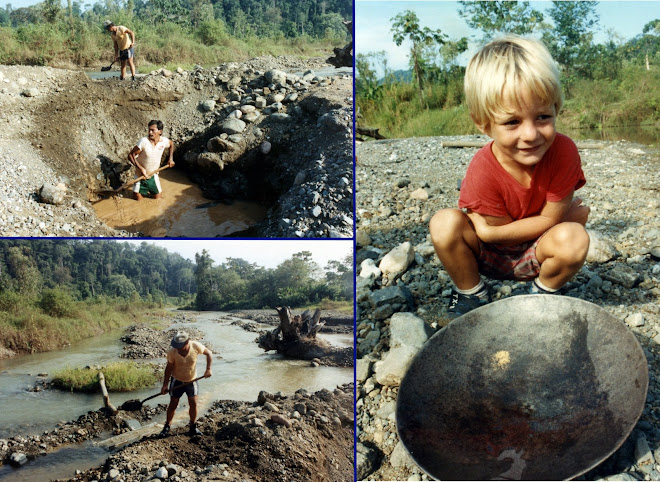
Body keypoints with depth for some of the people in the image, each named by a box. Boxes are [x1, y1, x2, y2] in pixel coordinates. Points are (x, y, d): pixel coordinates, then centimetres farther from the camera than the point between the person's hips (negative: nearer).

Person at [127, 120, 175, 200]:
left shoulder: (164, 141, -14)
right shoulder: (144, 141, -27)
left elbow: (171, 144, 13)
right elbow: (130, 155, -21)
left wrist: (171, 159, 6)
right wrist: (140, 168, -28)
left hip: (153, 175, 3)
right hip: (141, 174, -3)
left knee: (157, 198, 10)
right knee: (139, 199, 5)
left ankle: (150, 189, 41)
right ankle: (145, 190, 37)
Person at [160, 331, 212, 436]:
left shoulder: (196, 346, -23)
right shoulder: (172, 352, -24)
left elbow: (208, 353, -7)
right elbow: (169, 368, -12)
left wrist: (208, 369, -15)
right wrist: (165, 385, -10)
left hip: (191, 380, 1)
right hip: (177, 381, -1)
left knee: (193, 403, 1)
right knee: (173, 404, 5)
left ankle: (193, 427, 18)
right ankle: (167, 426, 24)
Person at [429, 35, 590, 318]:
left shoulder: (563, 152, -24)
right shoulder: (483, 171, -27)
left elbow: (550, 220, -22)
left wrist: (487, 232, -26)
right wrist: (564, 215, -18)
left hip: (535, 255, 1)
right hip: (489, 255, -1)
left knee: (574, 239, -32)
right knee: (444, 224, -29)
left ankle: (544, 294, 1)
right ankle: (470, 293, 0)